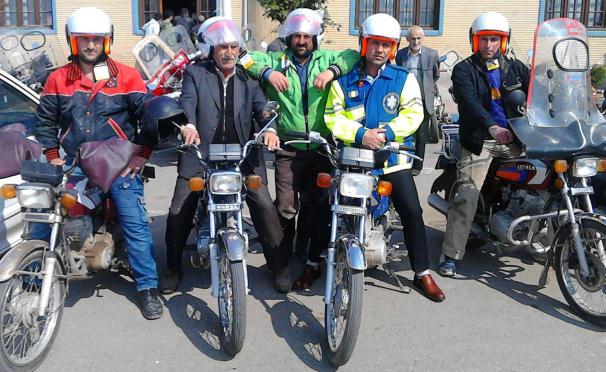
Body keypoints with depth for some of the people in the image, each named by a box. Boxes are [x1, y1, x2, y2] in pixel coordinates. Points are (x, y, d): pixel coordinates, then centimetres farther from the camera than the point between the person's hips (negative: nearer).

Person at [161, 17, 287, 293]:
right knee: (179, 212, -3)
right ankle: (173, 269, 19)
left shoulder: (248, 78, 12)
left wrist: (270, 129, -24)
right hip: (201, 154, -1)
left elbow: (262, 107, 0)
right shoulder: (195, 73, 7)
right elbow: (187, 102, -10)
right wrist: (188, 126, -33)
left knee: (265, 207, -9)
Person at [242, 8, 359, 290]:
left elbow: (352, 56, -3)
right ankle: (281, 265, 10)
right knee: (285, 208, -3)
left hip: (322, 147, 2)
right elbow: (246, 59, -2)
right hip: (289, 148, -1)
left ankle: (314, 262, 21)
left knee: (321, 206, 8)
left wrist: (332, 70, -20)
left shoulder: (324, 59, 8)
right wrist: (267, 72, -20)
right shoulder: (277, 60, 6)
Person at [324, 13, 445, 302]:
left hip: (392, 156, 0)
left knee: (412, 212, -8)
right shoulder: (344, 80, 6)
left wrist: (387, 132, -21)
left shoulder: (404, 78, 5)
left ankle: (422, 273, 8)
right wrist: (360, 134, -19)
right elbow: (333, 116, -3)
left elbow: (413, 114, -5)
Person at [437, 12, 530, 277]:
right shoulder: (464, 70, 0)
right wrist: (492, 128, -33)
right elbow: (469, 102, -17)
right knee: (466, 195, -13)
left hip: (513, 137, 5)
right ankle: (450, 254, -9)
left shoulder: (516, 68, 16)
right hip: (480, 140, -4)